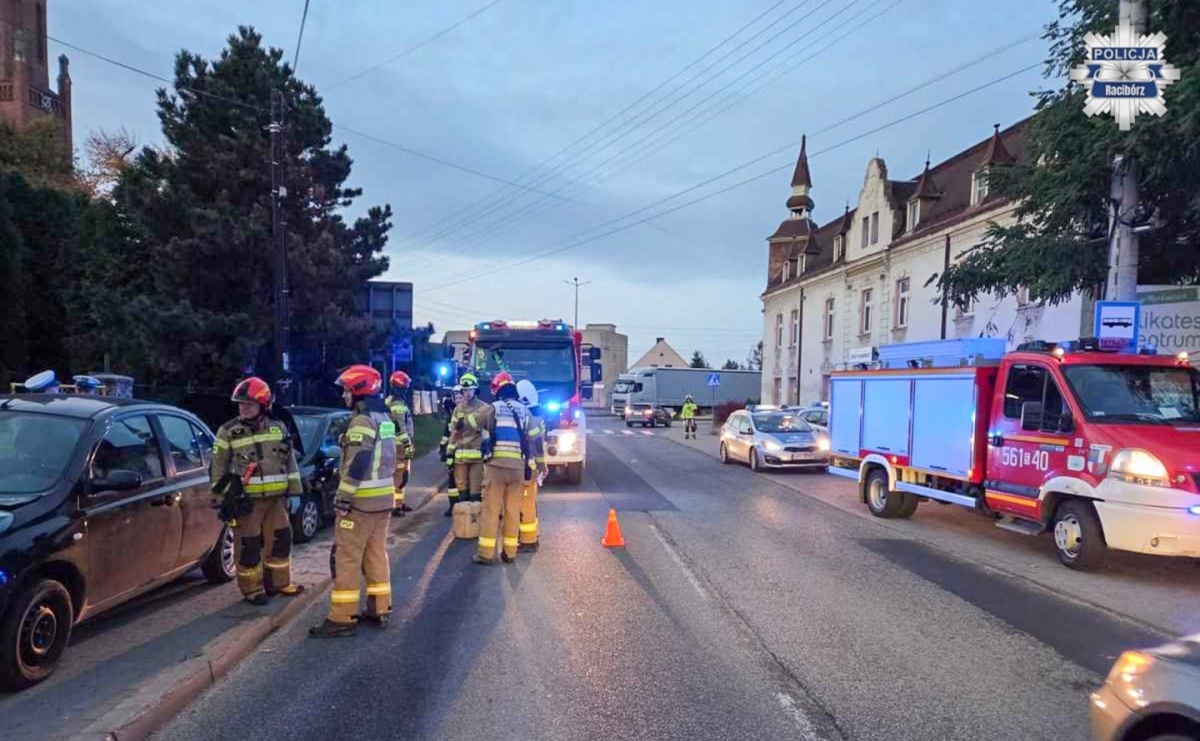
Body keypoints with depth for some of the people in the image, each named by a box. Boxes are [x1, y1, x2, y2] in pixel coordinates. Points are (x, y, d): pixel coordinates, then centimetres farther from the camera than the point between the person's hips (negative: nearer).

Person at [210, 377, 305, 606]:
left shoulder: (278, 429, 8)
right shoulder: (228, 431, -2)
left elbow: (290, 461, 11)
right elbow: (218, 468, 0)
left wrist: (294, 492, 6)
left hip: (276, 498, 4)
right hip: (245, 500, -4)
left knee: (280, 541, 12)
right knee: (249, 547, 1)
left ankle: (278, 583, 27)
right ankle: (252, 589, 14)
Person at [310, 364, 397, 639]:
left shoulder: (362, 421, -16)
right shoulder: (384, 418, 14)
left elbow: (357, 464, -23)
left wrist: (343, 498, -20)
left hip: (362, 500, -9)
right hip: (383, 497, 9)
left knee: (346, 557, -4)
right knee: (376, 553, 15)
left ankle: (342, 619, -1)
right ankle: (379, 609, 21)